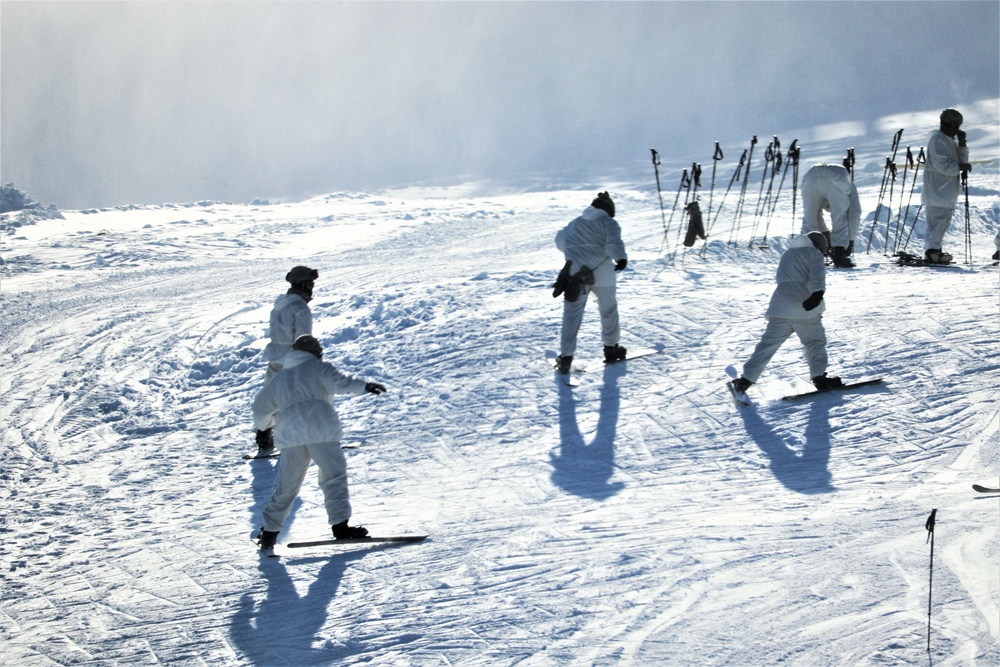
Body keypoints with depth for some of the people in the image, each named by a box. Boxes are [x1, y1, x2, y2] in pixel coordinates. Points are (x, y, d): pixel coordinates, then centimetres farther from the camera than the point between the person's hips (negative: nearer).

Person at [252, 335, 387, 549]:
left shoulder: (280, 377, 29)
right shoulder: (318, 366, 15)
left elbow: (261, 406, 35)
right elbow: (337, 381, -7)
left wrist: (264, 423, 55)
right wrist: (363, 386, -15)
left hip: (290, 432, 4)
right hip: (319, 425, -4)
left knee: (286, 485, 13)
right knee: (334, 475, -5)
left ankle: (269, 531, 14)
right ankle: (340, 525, -19)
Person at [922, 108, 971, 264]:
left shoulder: (950, 140, 17)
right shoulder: (937, 139, -13)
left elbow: (962, 160, 13)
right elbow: (942, 165, -21)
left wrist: (962, 143, 2)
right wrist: (961, 167, -13)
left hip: (948, 189, 10)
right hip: (937, 189, -10)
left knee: (944, 220, 11)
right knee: (938, 220, -12)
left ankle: (935, 250, 16)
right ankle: (931, 251, -11)